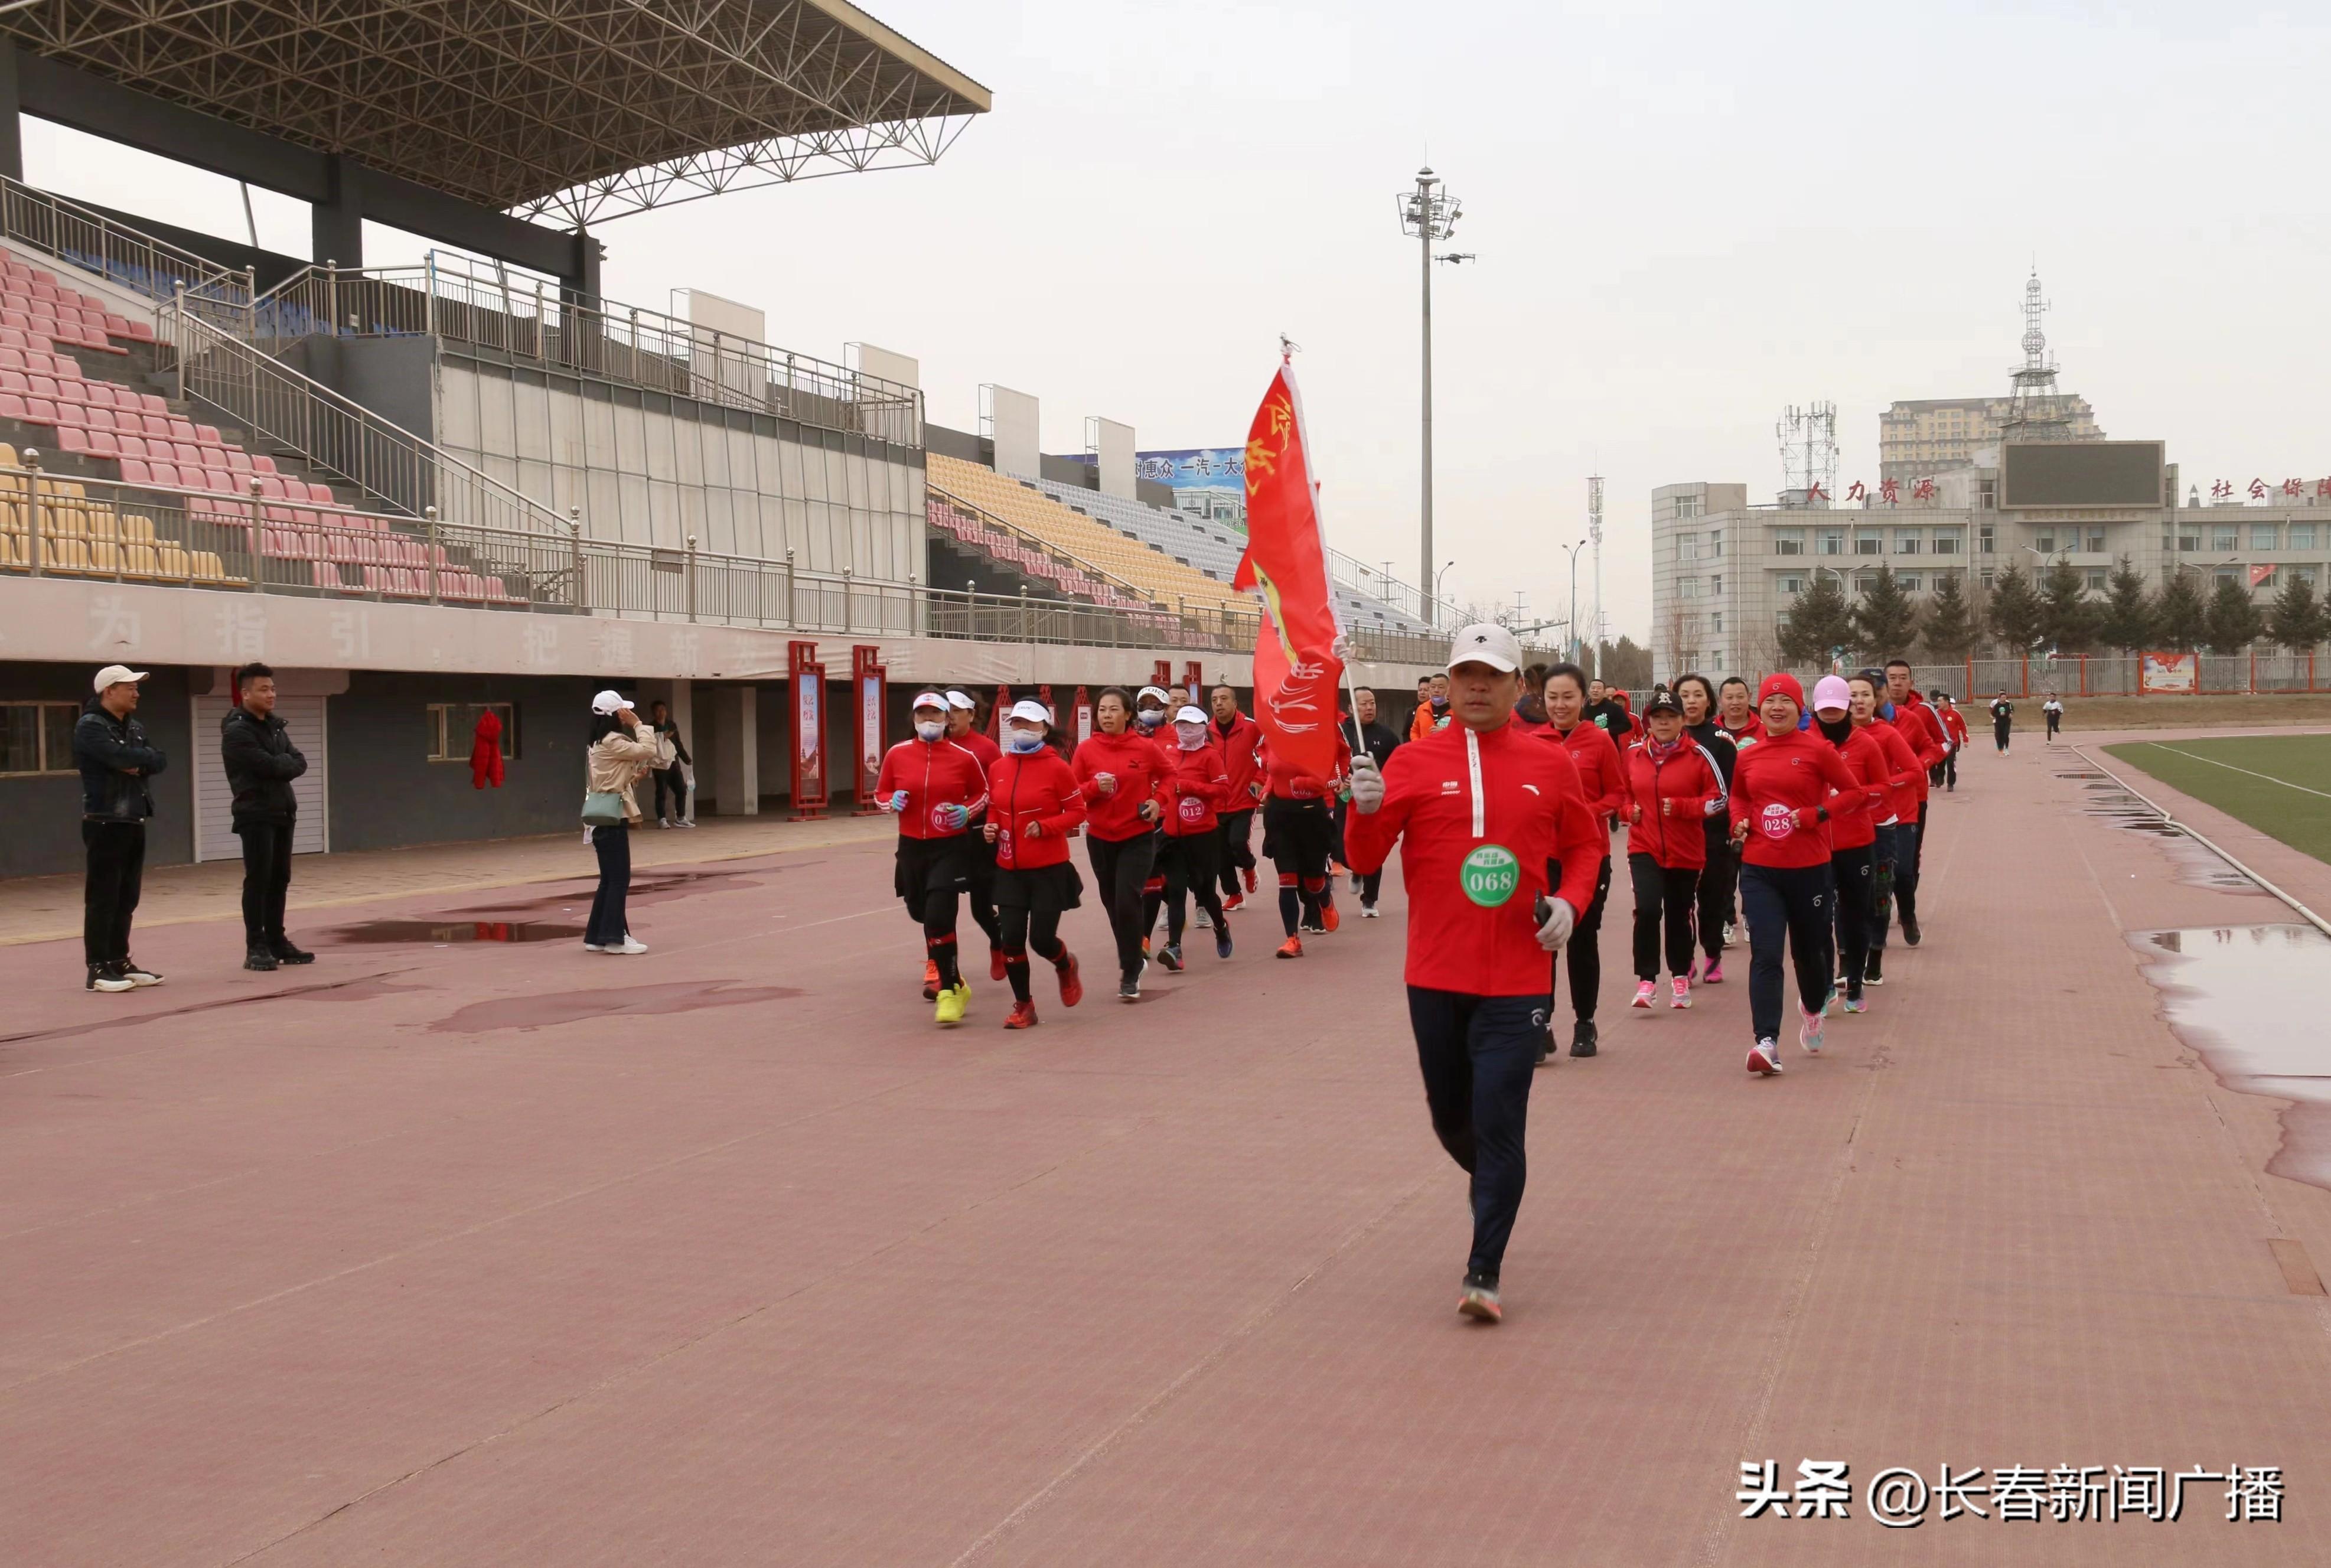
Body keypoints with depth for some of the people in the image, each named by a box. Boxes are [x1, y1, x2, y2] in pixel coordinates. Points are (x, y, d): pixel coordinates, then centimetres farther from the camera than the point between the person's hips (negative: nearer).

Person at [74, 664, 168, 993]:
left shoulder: (134, 727, 17)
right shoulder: (90, 727, -10)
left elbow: (160, 761, 9)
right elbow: (120, 757, -24)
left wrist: (139, 765, -12)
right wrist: (146, 756, -4)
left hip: (134, 822, 8)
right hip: (105, 823, -8)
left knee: (127, 898, 11)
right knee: (103, 898, -6)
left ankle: (120, 962, 18)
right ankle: (98, 970, -4)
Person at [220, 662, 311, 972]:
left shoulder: (275, 726, 15)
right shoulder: (237, 732, -12)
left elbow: (299, 763, 7)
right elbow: (268, 766, -21)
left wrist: (279, 765, -11)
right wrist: (286, 763, -2)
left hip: (283, 813, 8)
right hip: (255, 815, -8)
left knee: (280, 879, 10)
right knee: (258, 880, -7)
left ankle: (276, 941, 17)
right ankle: (256, 947, -4)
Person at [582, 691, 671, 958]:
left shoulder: (599, 744, 17)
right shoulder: (612, 742, -14)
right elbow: (648, 750, -19)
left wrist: (635, 777, 9)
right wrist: (638, 724, -11)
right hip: (612, 818, -10)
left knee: (610, 879, 13)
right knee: (619, 879, -6)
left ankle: (596, 937, 15)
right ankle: (614, 937, -4)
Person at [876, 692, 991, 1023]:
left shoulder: (965, 756, -4)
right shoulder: (897, 754, 1)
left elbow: (983, 793, 10)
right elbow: (881, 793, 12)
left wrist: (967, 811, -9)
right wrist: (892, 802, -10)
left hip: (951, 847, -4)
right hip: (911, 847, 4)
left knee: (939, 916, -16)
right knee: (920, 912, 16)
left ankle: (949, 990, -6)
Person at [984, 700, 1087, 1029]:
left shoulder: (1056, 767, -9)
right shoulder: (997, 769, 4)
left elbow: (1077, 811, -6)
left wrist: (1045, 826, -19)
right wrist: (990, 828, -4)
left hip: (1049, 869, -4)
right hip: (1009, 869, 4)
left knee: (1042, 940, -3)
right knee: (1012, 939, -2)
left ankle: (1066, 966, 34)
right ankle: (1023, 1005, 18)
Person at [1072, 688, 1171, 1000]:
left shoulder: (1145, 747, -6)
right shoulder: (1086, 750, -3)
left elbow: (1168, 775, 10)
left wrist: (1158, 800, -5)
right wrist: (1095, 786, -18)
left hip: (1138, 837, -3)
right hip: (1100, 838, 3)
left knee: (1127, 903, -13)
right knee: (1113, 904, 11)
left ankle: (1130, 976, -2)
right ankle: (1134, 960, 33)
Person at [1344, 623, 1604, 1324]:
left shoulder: (1550, 765, 3)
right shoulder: (1414, 761, -1)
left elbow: (1585, 845, 15)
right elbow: (1366, 859, -5)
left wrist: (1569, 901, -4)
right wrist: (1367, 809, -26)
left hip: (1517, 980, -1)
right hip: (1434, 975, 1)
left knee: (1499, 1125, -6)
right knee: (1450, 1117, 15)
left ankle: (1483, 1274, 1)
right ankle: (1498, 1189, 46)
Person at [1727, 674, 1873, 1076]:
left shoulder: (1818, 750, -5)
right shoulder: (1747, 757, 5)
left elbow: (1855, 793, -2)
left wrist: (1817, 814, -15)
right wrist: (1740, 821, 3)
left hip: (1809, 868, -2)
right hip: (1759, 869, 2)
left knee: (1808, 950, 15)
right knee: (1765, 955, -10)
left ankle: (1813, 1010, 47)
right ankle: (1766, 1043, -15)